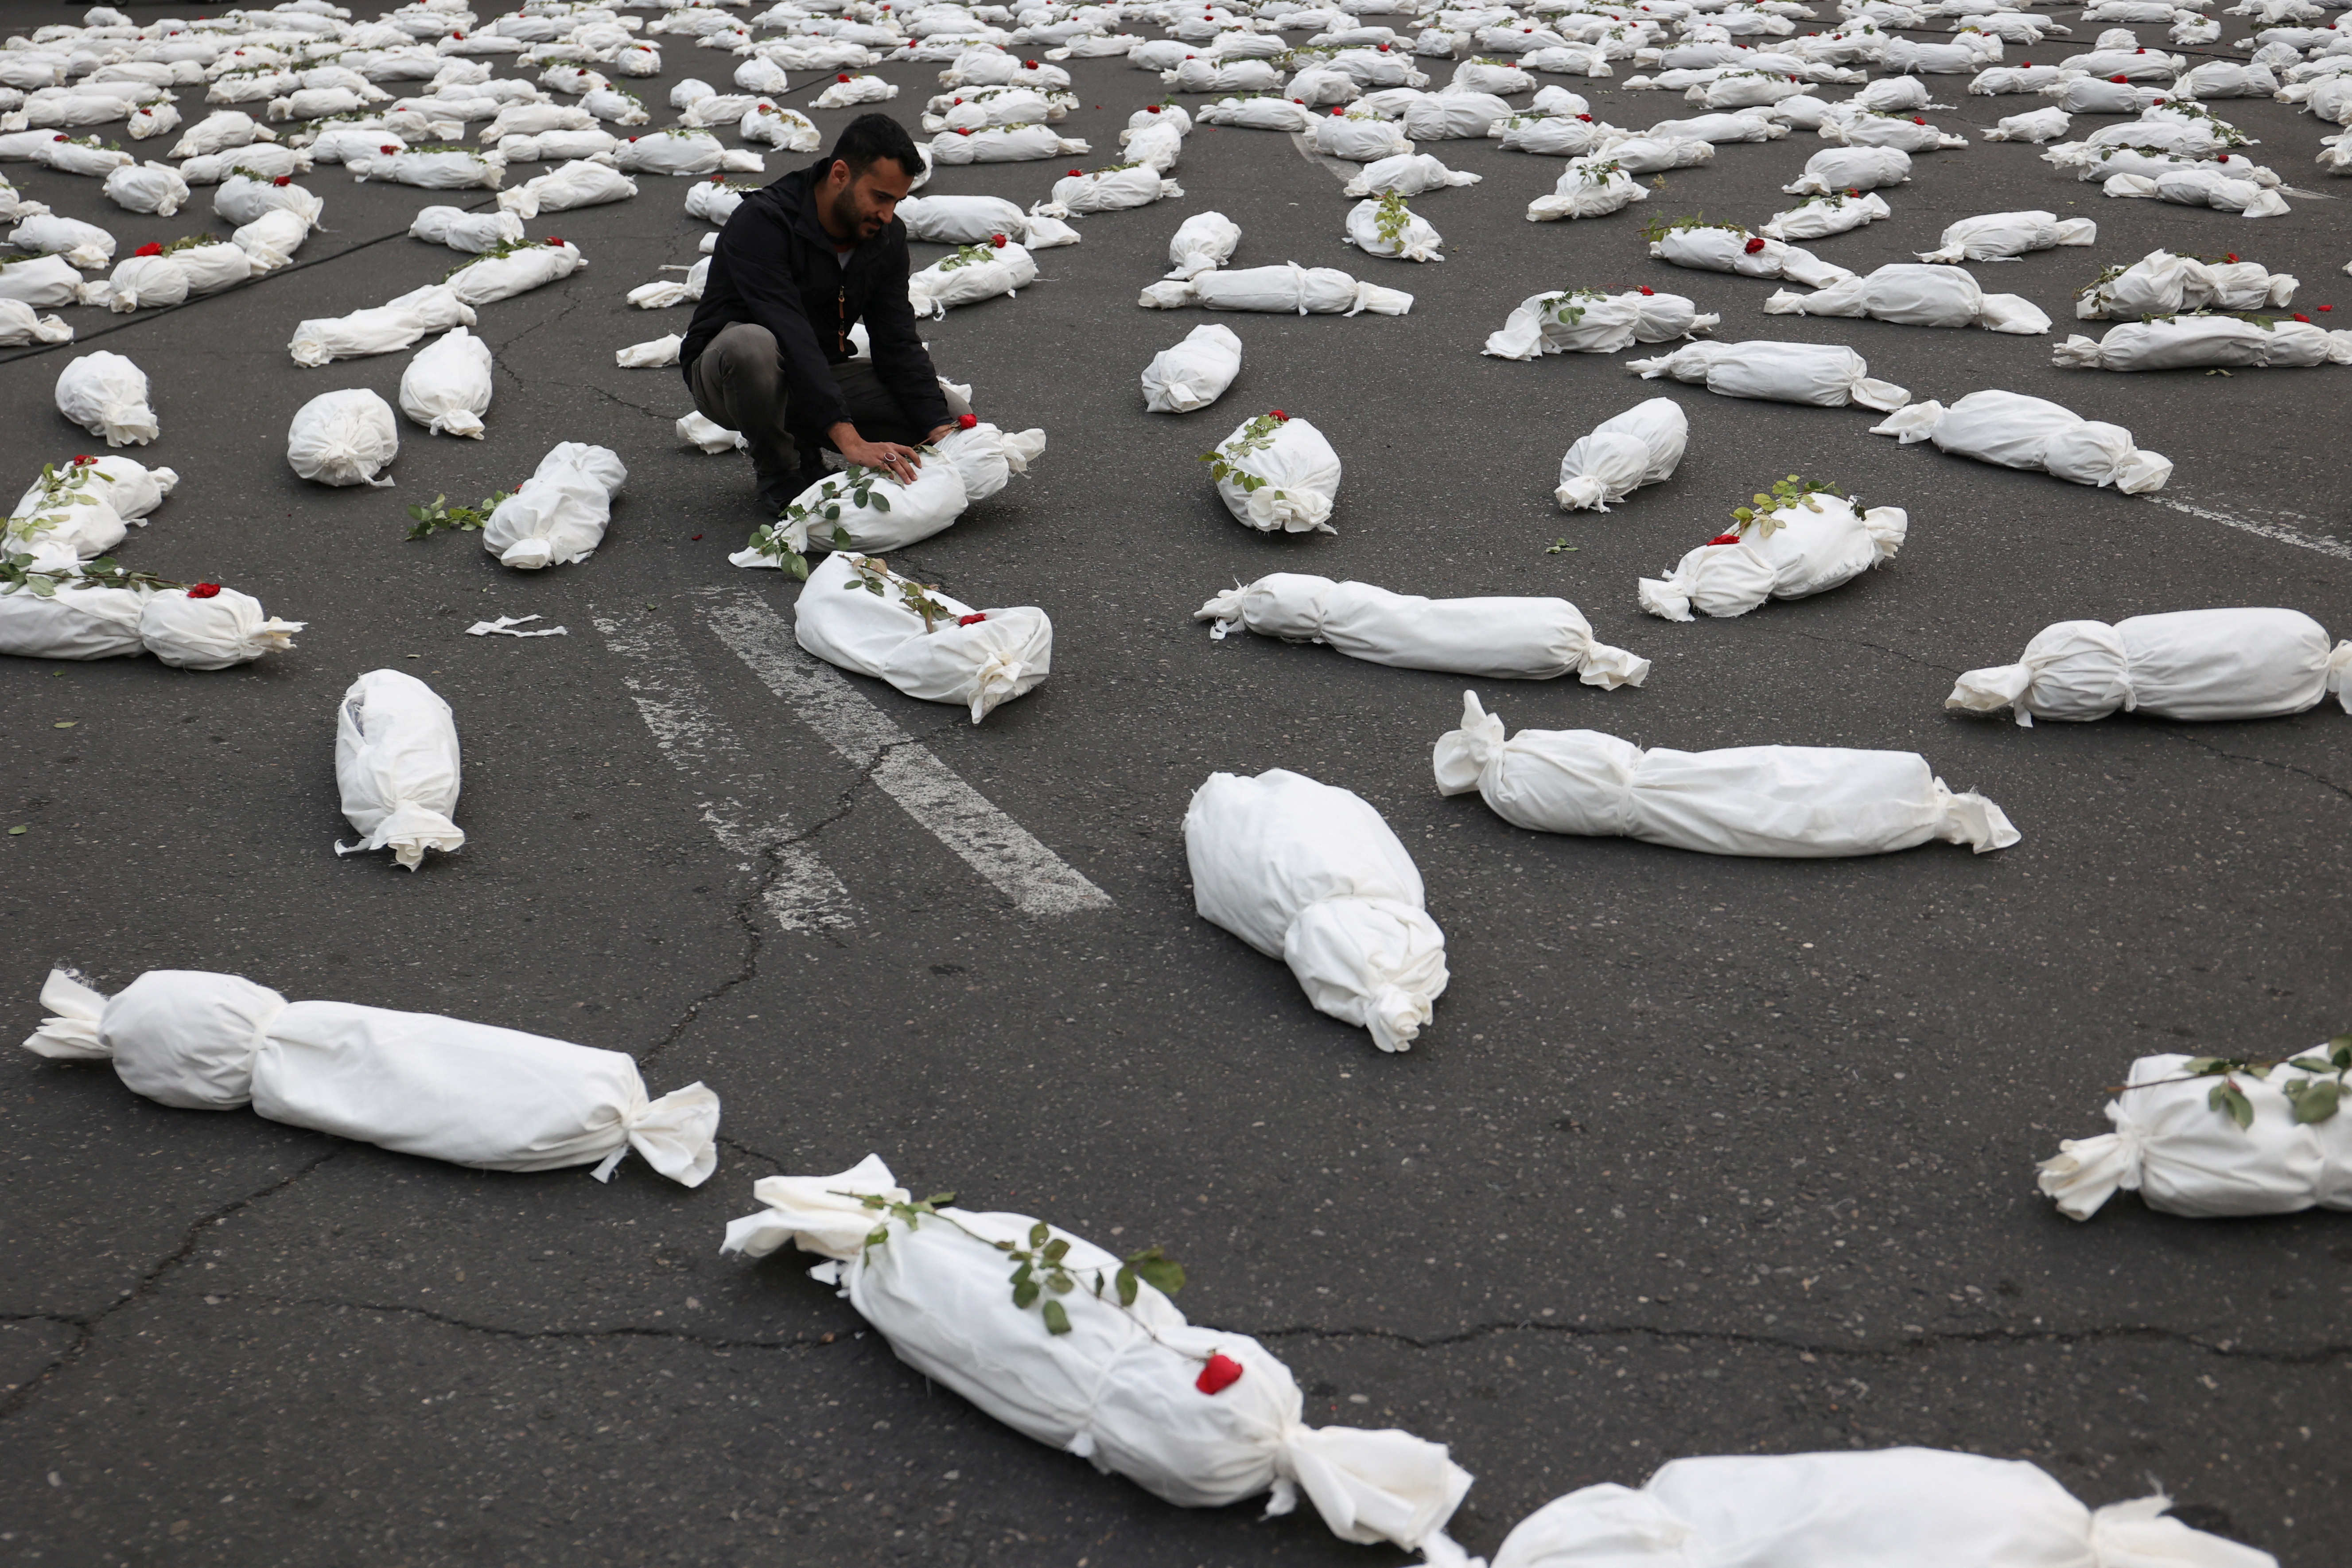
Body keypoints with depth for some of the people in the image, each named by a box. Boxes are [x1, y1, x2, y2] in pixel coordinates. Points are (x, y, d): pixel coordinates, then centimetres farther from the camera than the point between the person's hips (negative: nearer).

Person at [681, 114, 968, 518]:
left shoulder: (887, 236, -4)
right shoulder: (762, 222, -26)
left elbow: (897, 344, -6)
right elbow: (791, 337, -36)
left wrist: (940, 428, -23)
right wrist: (851, 440, -46)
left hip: (821, 372, 6)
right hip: (724, 373, -6)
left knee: (946, 409, -12)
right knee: (752, 345, -42)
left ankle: (802, 446, 4)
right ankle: (779, 478, -16)